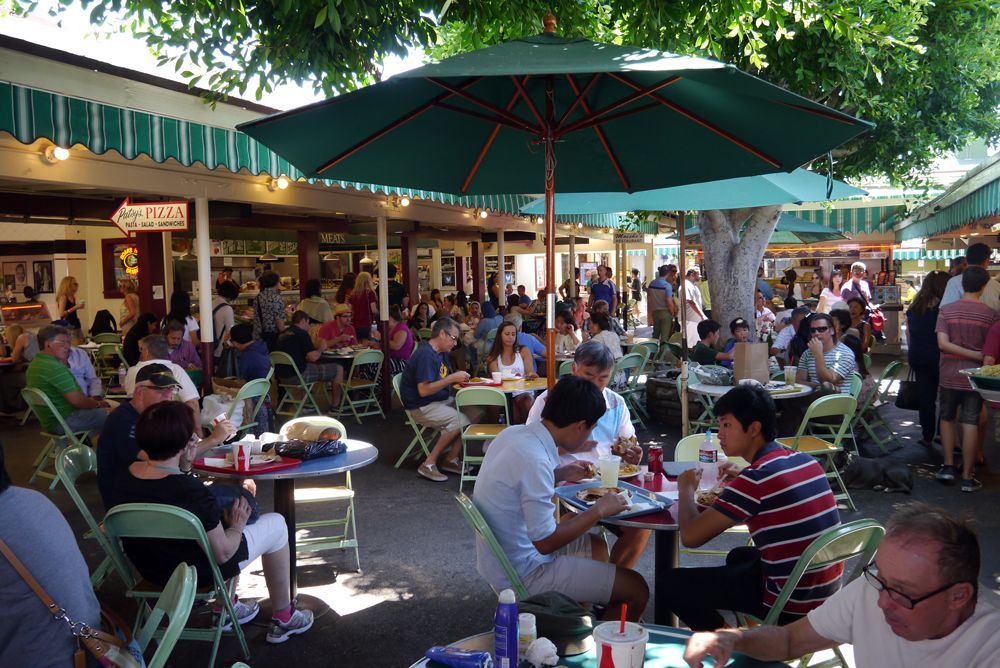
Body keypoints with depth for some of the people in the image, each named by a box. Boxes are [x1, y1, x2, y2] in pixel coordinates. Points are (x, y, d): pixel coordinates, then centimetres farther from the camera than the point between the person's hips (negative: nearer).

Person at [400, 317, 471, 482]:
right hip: (421, 407, -10)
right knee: (459, 420, -25)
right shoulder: (426, 355, -20)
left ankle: (452, 459, -3)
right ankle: (429, 464, -15)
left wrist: (459, 378, 0)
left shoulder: (442, 353, 12)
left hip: (441, 400, 10)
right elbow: (424, 390, -26)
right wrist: (451, 378, -22)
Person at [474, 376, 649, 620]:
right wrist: (599, 511, -15)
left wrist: (560, 474, 10)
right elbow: (546, 542, -25)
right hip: (523, 574, -9)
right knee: (636, 589, -5)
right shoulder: (535, 460, -29)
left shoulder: (514, 433, -3)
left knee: (597, 547, 28)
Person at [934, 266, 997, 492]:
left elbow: (943, 343, -14)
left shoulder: (946, 310, -5)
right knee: (970, 424, 1)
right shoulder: (990, 314, -8)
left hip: (949, 374, 1)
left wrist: (975, 355, -13)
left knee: (947, 418, 18)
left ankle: (948, 466, 17)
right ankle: (967, 477, 4)